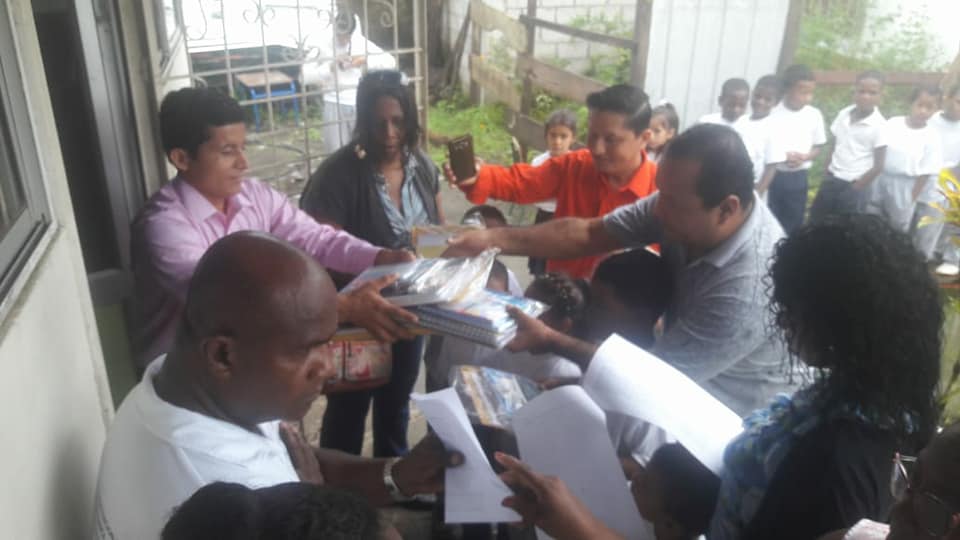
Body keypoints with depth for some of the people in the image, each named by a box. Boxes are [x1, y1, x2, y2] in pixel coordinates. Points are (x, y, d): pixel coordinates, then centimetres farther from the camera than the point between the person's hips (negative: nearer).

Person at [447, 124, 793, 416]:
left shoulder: (745, 292, -36)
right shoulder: (684, 200, -17)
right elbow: (589, 233, -10)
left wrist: (549, 340, -22)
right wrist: (493, 239, -18)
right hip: (685, 386, 6)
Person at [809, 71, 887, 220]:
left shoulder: (879, 126, -15)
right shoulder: (843, 114, 0)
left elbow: (878, 166, -12)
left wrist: (856, 188, -8)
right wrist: (826, 174, 7)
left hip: (854, 186, -6)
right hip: (831, 180, 6)